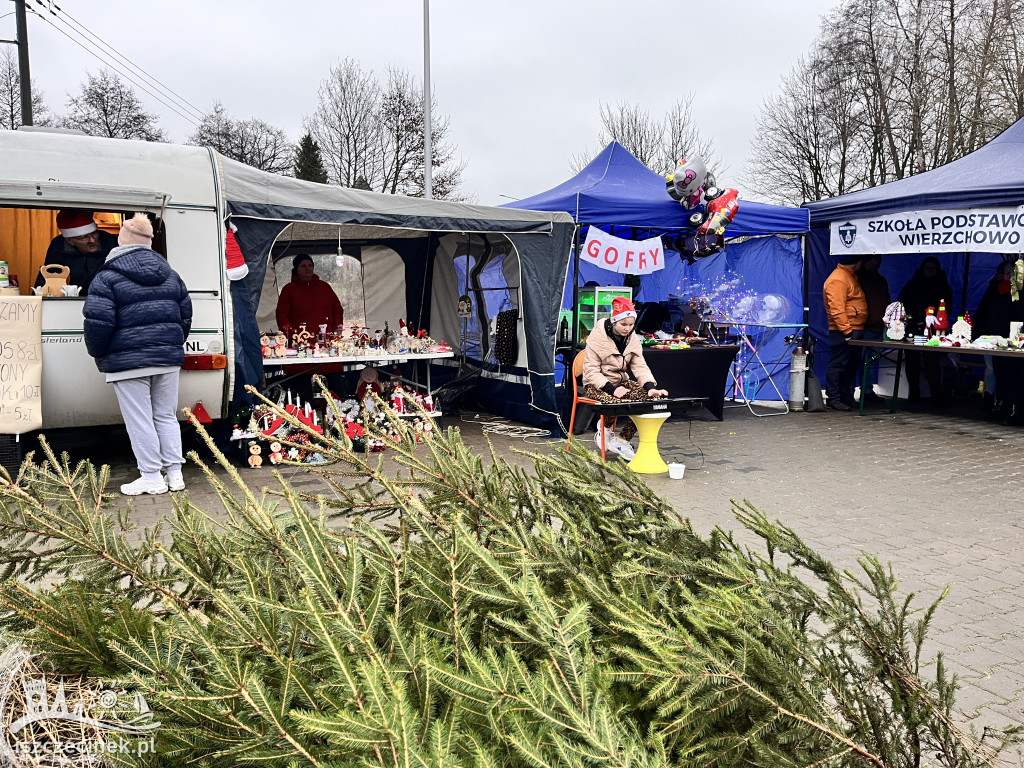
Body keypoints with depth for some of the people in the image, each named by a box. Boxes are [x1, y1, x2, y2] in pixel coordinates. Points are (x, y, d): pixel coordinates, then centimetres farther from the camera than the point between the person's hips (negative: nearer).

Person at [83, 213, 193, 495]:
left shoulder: (107, 277, -7)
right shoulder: (170, 275, 11)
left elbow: (98, 323, -13)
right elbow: (185, 316, 15)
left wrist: (98, 353, 3)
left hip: (127, 361, -5)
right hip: (168, 358, 6)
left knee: (139, 421, 1)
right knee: (166, 416, 12)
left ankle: (152, 477, 4)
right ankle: (175, 474, 13)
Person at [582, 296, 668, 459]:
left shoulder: (632, 338, 3)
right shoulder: (597, 337, -14)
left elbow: (639, 366, -2)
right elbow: (591, 371, -16)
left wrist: (650, 387, -21)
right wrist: (611, 389, -29)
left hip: (621, 381, 6)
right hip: (596, 385, -6)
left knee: (648, 398, -18)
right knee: (614, 401, -38)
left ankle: (622, 440, -7)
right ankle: (604, 430, -2)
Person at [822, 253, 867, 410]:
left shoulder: (851, 276, 19)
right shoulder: (837, 279, -15)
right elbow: (836, 309, -22)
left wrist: (855, 330, 19)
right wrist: (847, 331, -22)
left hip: (855, 330, 11)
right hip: (844, 332, -11)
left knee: (852, 365, 14)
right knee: (838, 365, -6)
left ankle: (847, 397, 22)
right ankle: (832, 399, -2)